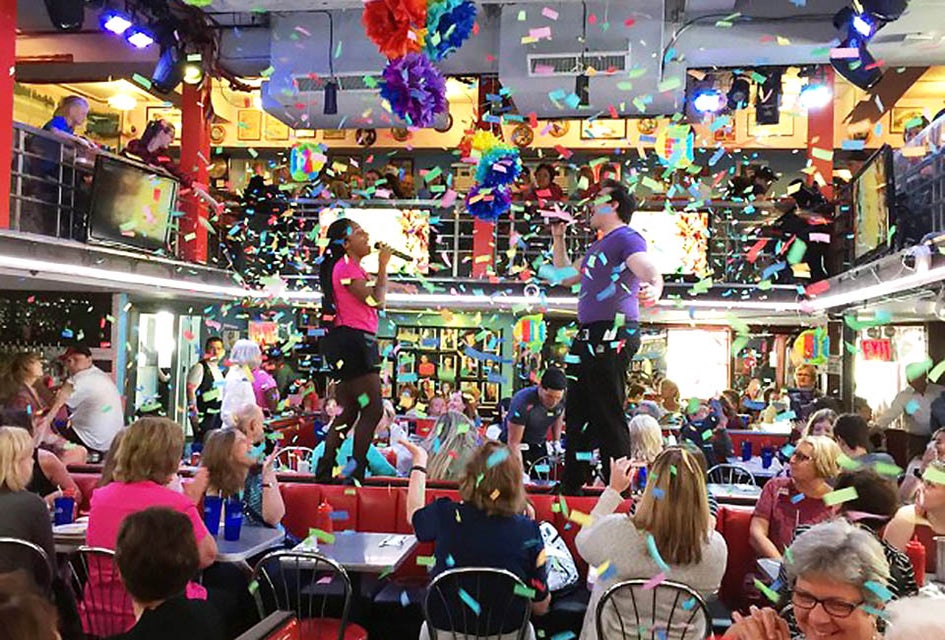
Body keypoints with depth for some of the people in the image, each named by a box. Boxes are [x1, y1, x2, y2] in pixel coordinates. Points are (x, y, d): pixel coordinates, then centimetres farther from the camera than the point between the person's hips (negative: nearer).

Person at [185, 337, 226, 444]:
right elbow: (190, 390, -17)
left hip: (217, 414, 8)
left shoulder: (219, 369, 14)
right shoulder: (200, 367, -12)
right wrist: (193, 413, -20)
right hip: (203, 415, -8)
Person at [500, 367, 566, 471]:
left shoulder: (562, 399, -15)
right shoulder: (523, 402, -32)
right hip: (519, 448, -5)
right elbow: (513, 443, -28)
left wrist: (556, 442, 5)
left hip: (539, 446, 5)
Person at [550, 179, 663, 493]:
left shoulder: (626, 237, -6)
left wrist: (653, 289, -47)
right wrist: (558, 238, 29)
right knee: (577, 414, 15)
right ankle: (572, 485, 26)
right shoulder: (598, 246, 24)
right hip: (589, 337, 10)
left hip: (613, 335, -10)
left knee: (608, 414, -10)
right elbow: (567, 277, 34)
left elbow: (650, 272, -24)